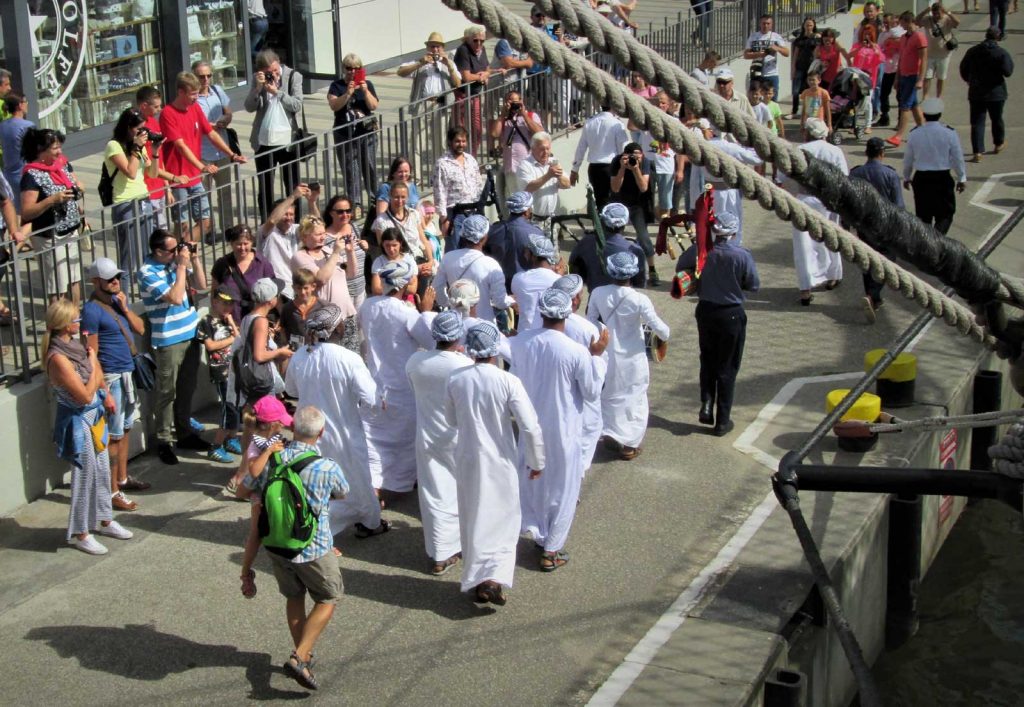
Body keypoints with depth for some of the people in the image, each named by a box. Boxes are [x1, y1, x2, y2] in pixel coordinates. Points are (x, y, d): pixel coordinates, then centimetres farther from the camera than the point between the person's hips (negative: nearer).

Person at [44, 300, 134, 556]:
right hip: (78, 422, -8)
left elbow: (97, 377, 15)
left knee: (102, 471, 19)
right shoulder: (58, 358, -25)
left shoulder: (73, 345, 1)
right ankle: (79, 533, 17)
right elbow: (84, 396, -24)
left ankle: (104, 520, 35)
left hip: (94, 417, 8)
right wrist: (94, 366, -15)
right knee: (86, 476, 3)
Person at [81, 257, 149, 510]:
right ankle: (112, 492, 3)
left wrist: (125, 308, -9)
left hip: (129, 373, 8)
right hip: (111, 377, -8)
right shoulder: (92, 311, -17)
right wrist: (105, 391, -21)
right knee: (113, 435, -3)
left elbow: (140, 328, 6)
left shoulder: (119, 299, 8)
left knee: (124, 429, 18)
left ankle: (122, 478, 33)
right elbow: (91, 355, -18)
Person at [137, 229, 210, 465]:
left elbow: (201, 285, 10)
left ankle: (184, 432, 32)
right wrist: (182, 266, -20)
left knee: (186, 389, 18)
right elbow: (175, 297, -25)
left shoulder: (176, 260, 2)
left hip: (190, 334, 7)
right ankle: (163, 441, 12)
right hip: (168, 341, -7)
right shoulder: (147, 273, -17)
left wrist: (194, 260, -3)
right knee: (167, 392, 2)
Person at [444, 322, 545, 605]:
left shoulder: (455, 379, -8)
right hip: (501, 462, -3)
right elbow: (531, 427, -17)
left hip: (468, 460, 3)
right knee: (504, 519, 12)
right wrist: (536, 462, -4)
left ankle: (476, 581, 23)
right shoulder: (508, 382, -18)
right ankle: (493, 579, -3)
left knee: (473, 519, 16)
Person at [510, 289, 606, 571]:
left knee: (532, 484, 23)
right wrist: (597, 356, -5)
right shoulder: (577, 352, -23)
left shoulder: (520, 342, -10)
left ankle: (540, 536, 36)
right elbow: (592, 393, -11)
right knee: (563, 490, 12)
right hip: (563, 431, -4)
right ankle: (551, 551, 20)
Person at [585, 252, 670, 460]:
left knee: (609, 395, 22)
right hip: (633, 358, -2)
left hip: (608, 355, 2)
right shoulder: (640, 300, -22)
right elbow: (659, 328, -15)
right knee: (633, 398, 14)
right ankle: (629, 444, 22)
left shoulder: (598, 294, -14)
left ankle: (611, 434, 30)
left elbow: (590, 324, -4)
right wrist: (665, 335, 7)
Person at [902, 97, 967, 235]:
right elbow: (957, 158, -4)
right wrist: (962, 179, 8)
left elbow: (908, 159, 7)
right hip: (942, 178, -2)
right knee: (945, 214, 6)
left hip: (921, 178, 2)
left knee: (923, 215, 14)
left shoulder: (914, 134, -2)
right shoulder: (949, 133, -9)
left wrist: (906, 177, 23)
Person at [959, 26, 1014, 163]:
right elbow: (1008, 72, -17)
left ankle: (977, 152, -6)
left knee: (977, 122, 2)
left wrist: (969, 81, 26)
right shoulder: (1002, 53, -11)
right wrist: (1010, 61, 4)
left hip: (976, 93, 1)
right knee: (997, 119, 19)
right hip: (996, 92, -1)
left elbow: (963, 69, 8)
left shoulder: (972, 51, 0)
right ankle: (999, 144, 39)